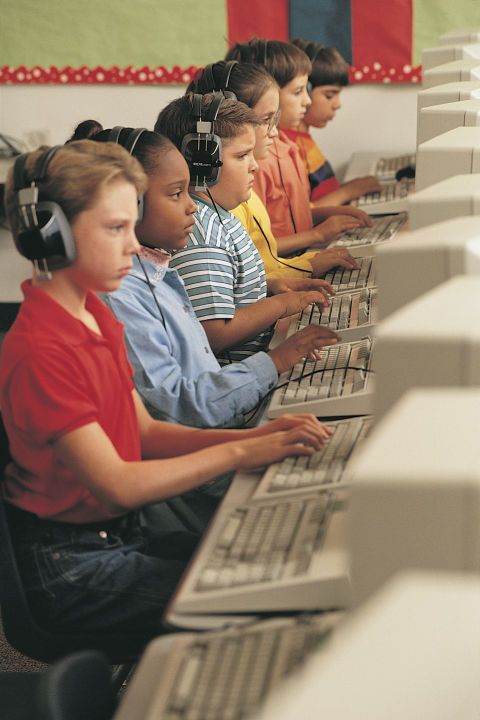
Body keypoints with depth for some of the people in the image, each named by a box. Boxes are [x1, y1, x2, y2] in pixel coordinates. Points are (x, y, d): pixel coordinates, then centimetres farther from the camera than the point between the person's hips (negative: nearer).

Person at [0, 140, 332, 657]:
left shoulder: (95, 316, 8)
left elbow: (144, 432, 9)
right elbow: (116, 484, -25)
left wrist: (253, 436, -4)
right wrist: (238, 454, -22)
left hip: (122, 536, 9)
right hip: (70, 568, -9)